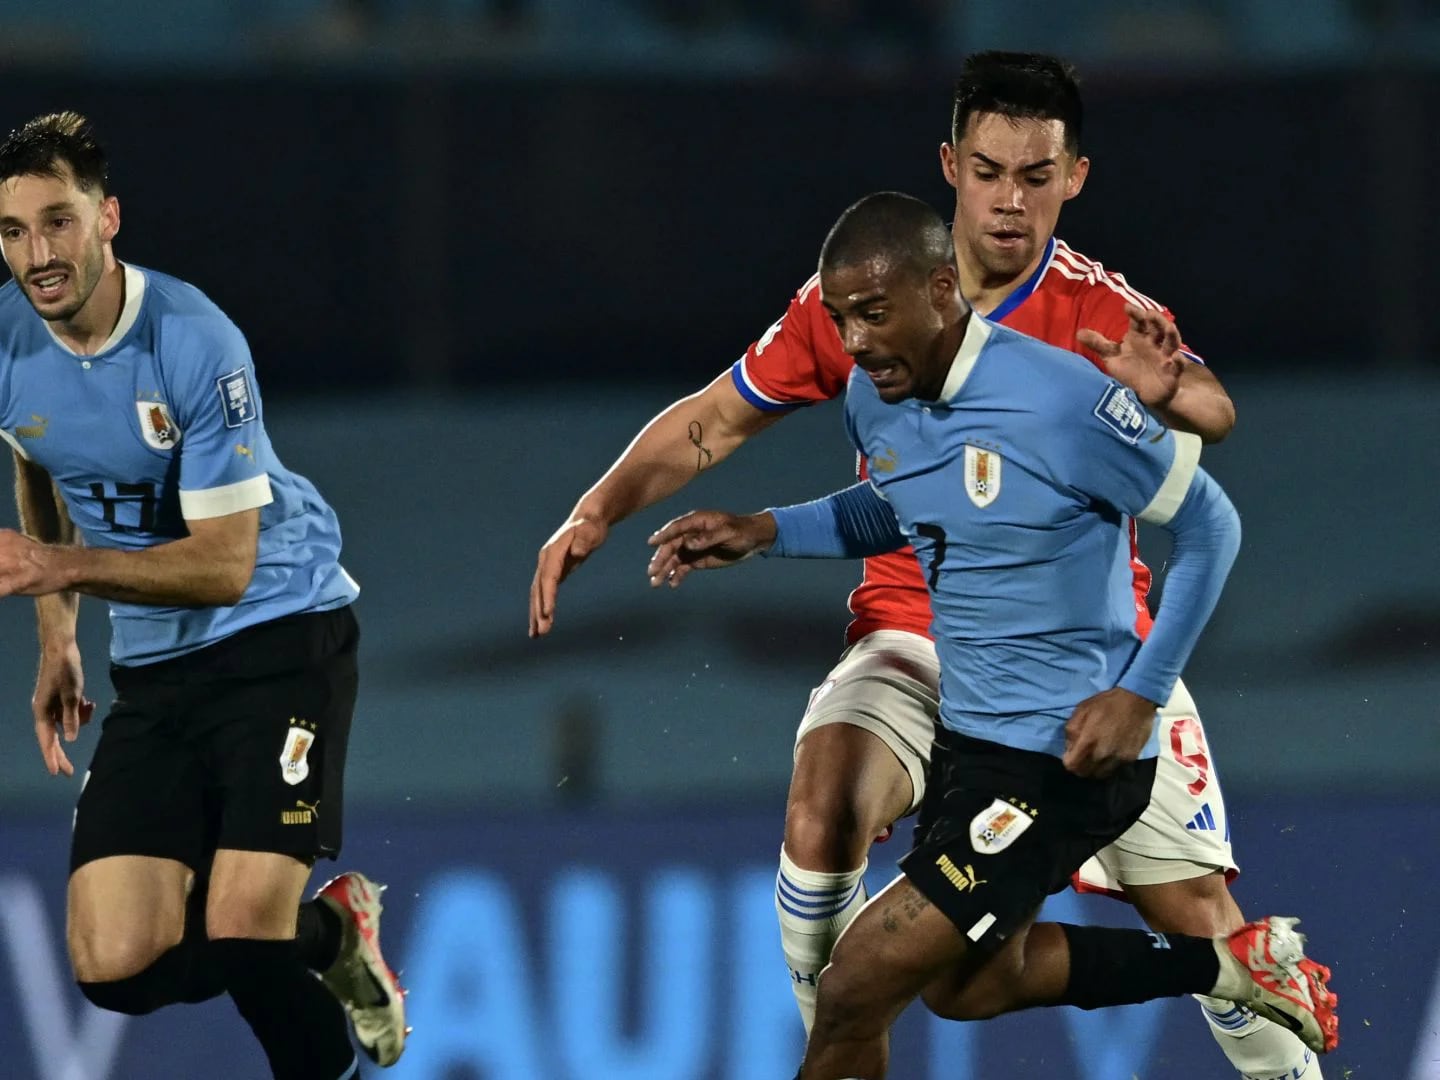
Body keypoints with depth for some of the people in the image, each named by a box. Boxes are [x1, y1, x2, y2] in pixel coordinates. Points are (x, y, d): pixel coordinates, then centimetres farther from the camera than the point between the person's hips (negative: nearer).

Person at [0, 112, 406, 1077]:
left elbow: (225, 563, -21)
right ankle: (328, 929, 20)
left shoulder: (192, 343, -21)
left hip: (282, 633, -5)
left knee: (240, 935, -21)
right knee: (115, 967, -8)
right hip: (154, 665, 6)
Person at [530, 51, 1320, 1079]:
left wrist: (1164, 386, -53)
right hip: (918, 632, 1)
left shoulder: (1104, 312, -10)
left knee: (1200, 913, -5)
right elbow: (714, 422, 8)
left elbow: (1212, 411, -29)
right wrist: (596, 513, -5)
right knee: (824, 807, -29)